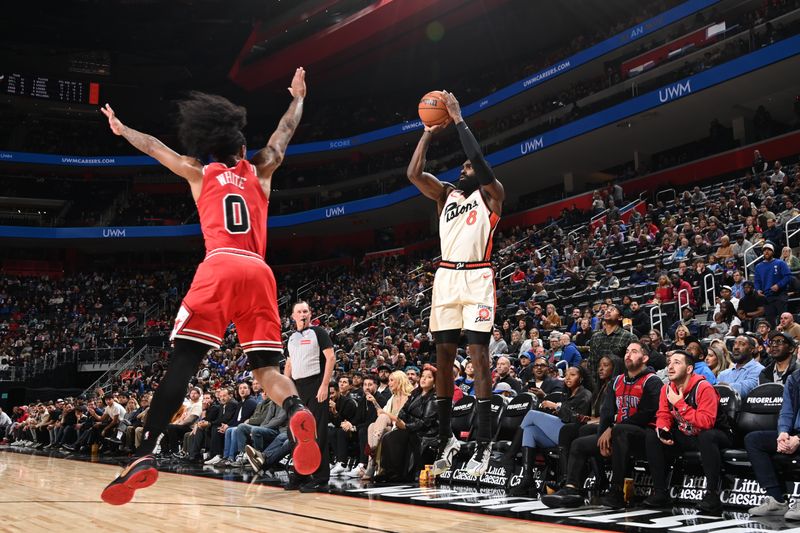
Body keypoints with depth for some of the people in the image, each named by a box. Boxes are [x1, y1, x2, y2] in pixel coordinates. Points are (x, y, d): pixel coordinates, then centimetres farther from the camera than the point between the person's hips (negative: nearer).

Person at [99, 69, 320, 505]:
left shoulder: (199, 173, 22)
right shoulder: (259, 173, 25)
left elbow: (154, 147, 37)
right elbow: (284, 133, 41)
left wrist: (121, 129, 55)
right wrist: (298, 98, 57)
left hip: (220, 266, -2)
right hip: (260, 272, 2)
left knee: (182, 363, -6)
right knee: (266, 367, 4)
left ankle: (145, 456, -16)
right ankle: (296, 411, -27)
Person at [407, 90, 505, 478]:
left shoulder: (491, 194, 5)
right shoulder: (446, 194, 20)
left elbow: (479, 159, -12)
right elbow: (413, 173, 7)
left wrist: (458, 119, -5)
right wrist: (429, 132, 8)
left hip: (476, 277, -5)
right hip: (446, 277, 5)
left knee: (478, 355, -10)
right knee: (443, 356, 4)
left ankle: (484, 444, -9)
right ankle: (445, 439, 12)